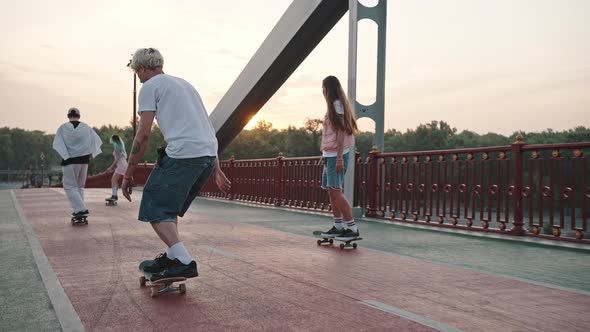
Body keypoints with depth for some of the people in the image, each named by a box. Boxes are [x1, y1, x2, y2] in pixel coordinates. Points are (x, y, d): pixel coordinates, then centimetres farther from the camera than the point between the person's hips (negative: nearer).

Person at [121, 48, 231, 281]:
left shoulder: (150, 86, 6)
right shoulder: (183, 83, 30)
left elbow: (144, 134, -4)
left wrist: (128, 175, 3)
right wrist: (216, 170, 27)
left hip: (183, 154, -8)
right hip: (208, 155, 8)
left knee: (155, 209, -1)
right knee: (169, 205, 23)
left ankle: (184, 262, -13)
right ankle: (172, 256, 23)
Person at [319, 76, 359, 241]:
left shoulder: (337, 104, -10)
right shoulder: (334, 105, 17)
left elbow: (341, 132, -16)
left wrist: (339, 157, -20)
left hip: (336, 154, -9)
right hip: (329, 154, 9)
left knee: (336, 191, -11)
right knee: (331, 191, 10)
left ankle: (352, 228, -8)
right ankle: (338, 226, 15)